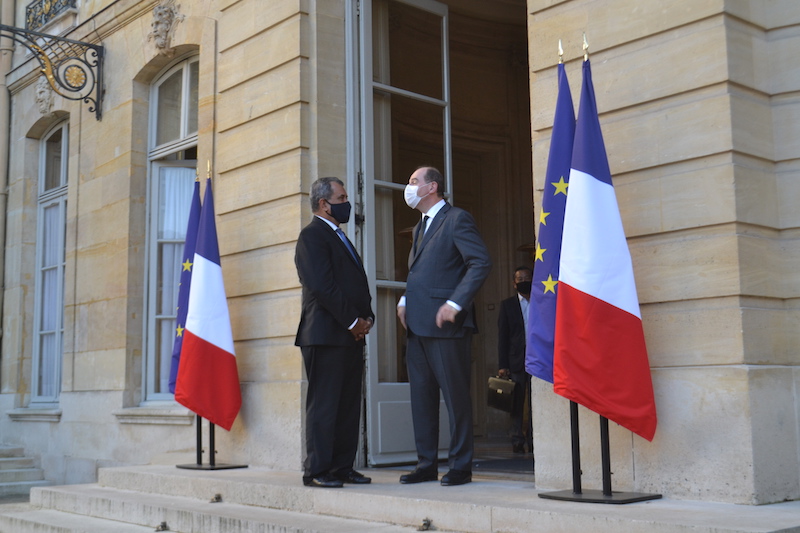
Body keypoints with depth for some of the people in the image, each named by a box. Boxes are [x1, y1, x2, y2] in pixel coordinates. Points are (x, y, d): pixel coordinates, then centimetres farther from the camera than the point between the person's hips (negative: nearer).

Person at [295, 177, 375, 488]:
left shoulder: (339, 237, 24)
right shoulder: (312, 236, -6)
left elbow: (357, 283, 23)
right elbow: (322, 286, -16)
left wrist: (367, 317, 6)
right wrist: (353, 321, -12)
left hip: (351, 336, 9)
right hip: (326, 335, -9)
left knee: (349, 406, 9)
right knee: (323, 405, -5)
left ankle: (342, 468, 16)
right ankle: (316, 471, 1)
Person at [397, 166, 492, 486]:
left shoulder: (457, 220, -4)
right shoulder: (421, 227, 23)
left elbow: (482, 263, -14)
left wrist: (455, 304, -20)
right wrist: (404, 300, 9)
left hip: (445, 326, -9)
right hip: (417, 325, 9)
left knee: (456, 397, -1)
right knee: (421, 397, 10)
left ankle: (461, 467, 8)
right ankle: (427, 465, 17)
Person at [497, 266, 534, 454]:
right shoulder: (507, 304, 9)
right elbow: (502, 337, 5)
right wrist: (502, 365, -3)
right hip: (516, 360, 0)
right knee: (517, 402, 1)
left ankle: (533, 440, 6)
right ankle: (517, 441, 6)